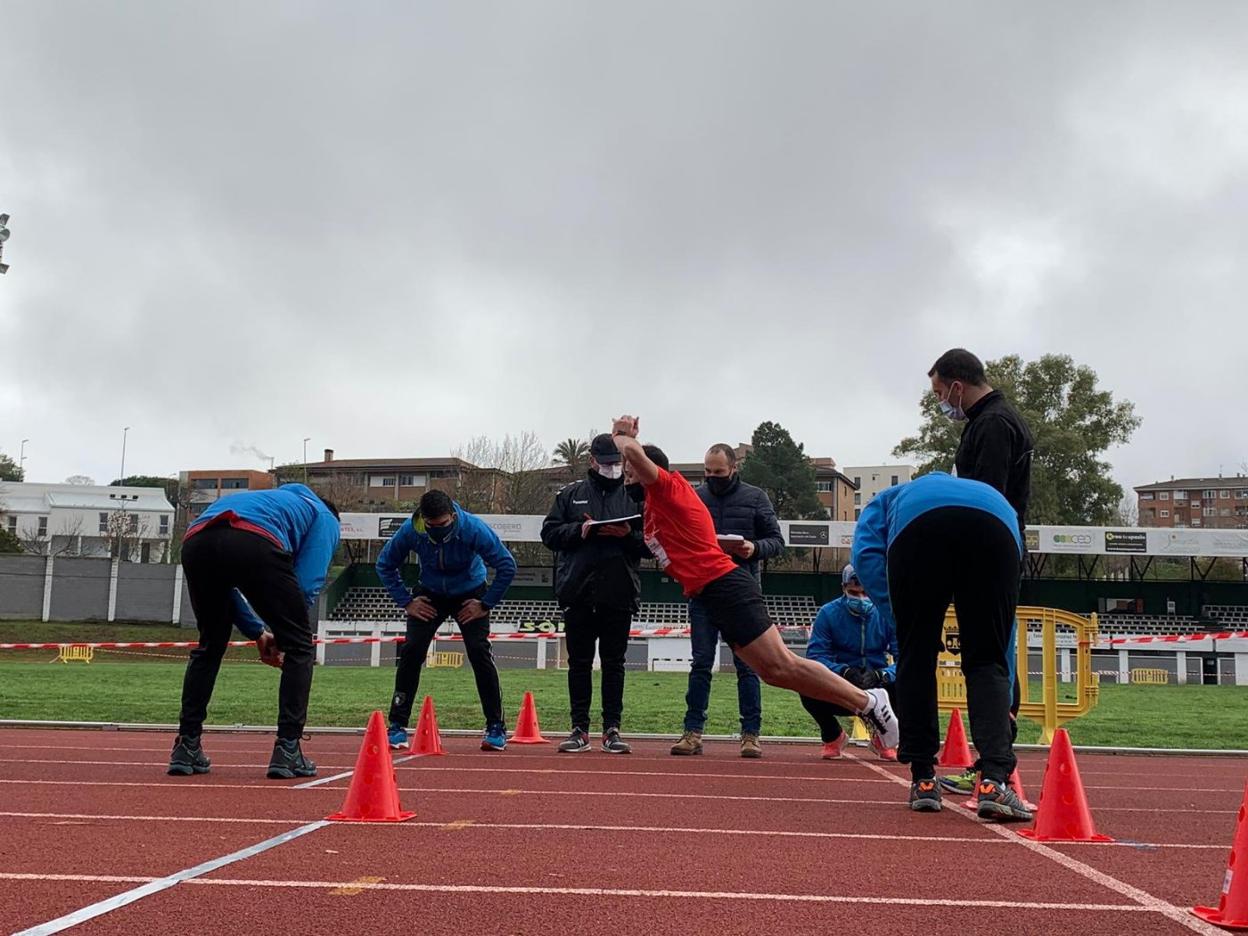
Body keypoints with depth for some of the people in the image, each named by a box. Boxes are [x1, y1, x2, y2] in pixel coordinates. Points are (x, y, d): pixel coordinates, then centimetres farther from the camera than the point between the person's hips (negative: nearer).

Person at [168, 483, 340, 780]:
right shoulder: (325, 518, 30)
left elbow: (223, 584, 37)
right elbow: (307, 584, 13)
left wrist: (257, 632, 37)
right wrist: (282, 637, 26)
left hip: (196, 541, 6)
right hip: (255, 543, -6)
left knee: (209, 645, 27)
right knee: (299, 646, 12)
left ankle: (186, 747, 25)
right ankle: (287, 750, 8)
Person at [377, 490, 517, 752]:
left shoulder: (473, 529, -31)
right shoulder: (410, 530, -25)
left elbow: (507, 566, -22)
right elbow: (385, 565, -6)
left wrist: (485, 604, -20)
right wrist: (406, 601, -10)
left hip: (469, 594, -2)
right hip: (430, 594, 2)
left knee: (479, 652, -13)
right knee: (411, 651, -11)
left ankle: (496, 728, -3)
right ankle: (397, 726, 0)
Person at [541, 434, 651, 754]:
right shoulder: (570, 494, 11)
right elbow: (549, 532, 5)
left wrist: (629, 535, -13)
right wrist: (580, 531, -11)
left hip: (619, 596, 0)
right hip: (578, 593, 0)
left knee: (614, 663, 5)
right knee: (579, 662, 5)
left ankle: (612, 730, 11)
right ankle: (580, 730, 12)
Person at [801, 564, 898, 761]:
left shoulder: (888, 614, -8)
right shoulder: (828, 613, -9)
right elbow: (815, 656, -16)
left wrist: (880, 675, -35)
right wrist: (843, 671, -34)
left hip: (878, 689, 1)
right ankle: (833, 736, 4)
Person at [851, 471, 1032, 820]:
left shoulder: (888, 500, 42)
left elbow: (866, 554, 14)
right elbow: (1005, 639, 45)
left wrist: (902, 619, 13)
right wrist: (1004, 704, 51)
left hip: (919, 523, -2)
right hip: (996, 527, 2)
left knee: (916, 657, 15)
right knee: (987, 662, 14)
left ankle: (923, 780, 20)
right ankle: (994, 780, -2)